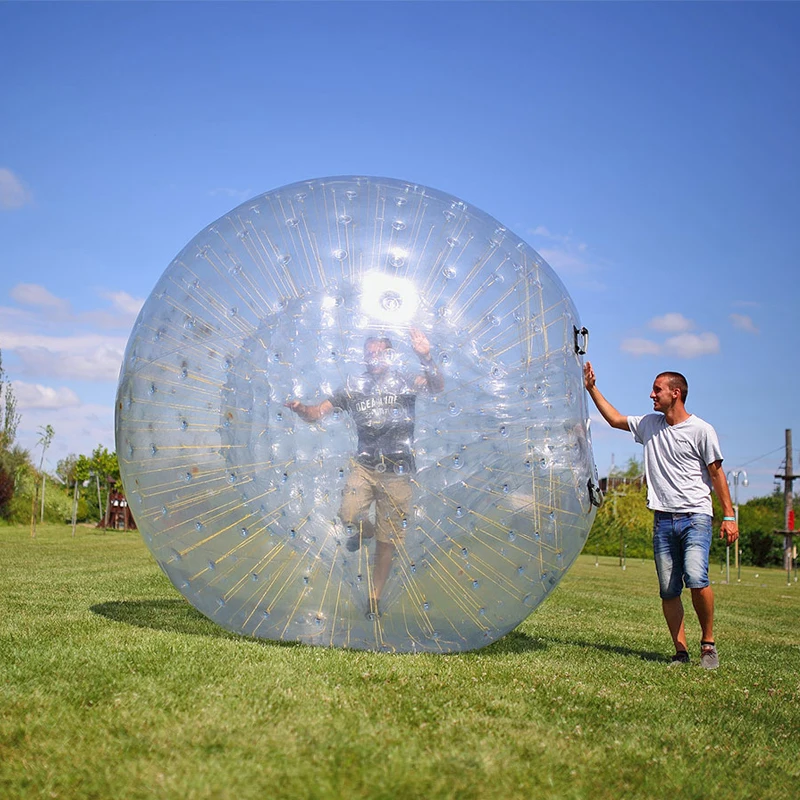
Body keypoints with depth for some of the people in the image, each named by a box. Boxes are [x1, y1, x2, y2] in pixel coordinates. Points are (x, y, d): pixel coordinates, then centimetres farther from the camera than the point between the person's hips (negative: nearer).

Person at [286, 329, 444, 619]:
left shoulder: (405, 382, -1)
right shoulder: (353, 388, 6)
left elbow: (437, 386, -21)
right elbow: (316, 413, 5)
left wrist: (426, 358, -40)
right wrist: (300, 408, -19)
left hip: (396, 472, -2)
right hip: (364, 465, 2)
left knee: (387, 540, 3)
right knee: (349, 514, -22)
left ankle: (375, 596, 18)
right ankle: (366, 530, 15)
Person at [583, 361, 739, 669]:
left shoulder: (701, 430, -2)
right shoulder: (649, 425, 12)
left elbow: (716, 474, -1)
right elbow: (615, 419, 25)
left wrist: (729, 516, -4)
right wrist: (591, 389, 21)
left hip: (695, 517, -5)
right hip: (663, 519, 5)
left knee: (696, 578, -21)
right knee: (668, 590, 1)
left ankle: (708, 643, -3)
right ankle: (681, 651, 9)